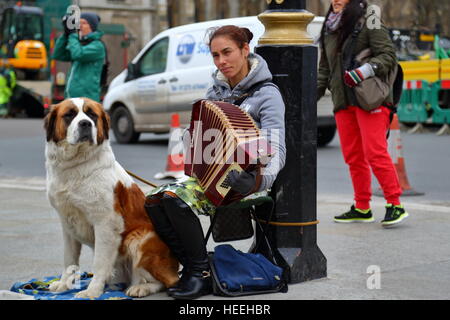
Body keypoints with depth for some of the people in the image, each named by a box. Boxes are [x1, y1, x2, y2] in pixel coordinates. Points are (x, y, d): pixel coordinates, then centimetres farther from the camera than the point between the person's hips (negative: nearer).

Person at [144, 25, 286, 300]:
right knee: (153, 201, -17)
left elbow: (276, 150, -17)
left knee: (176, 198, -29)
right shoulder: (216, 91, 13)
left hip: (239, 178, -7)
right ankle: (190, 267, -6)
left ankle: (202, 274, -15)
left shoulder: (267, 94, -8)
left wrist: (260, 179, -36)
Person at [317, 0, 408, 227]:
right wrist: (313, 95, 18)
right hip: (342, 103, 7)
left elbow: (388, 55, -8)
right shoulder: (329, 30, 19)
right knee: (353, 157, 8)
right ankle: (362, 208, 16)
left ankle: (395, 205, -8)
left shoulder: (368, 23, -3)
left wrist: (364, 71, -20)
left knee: (375, 153, -13)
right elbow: (325, 69, 26)